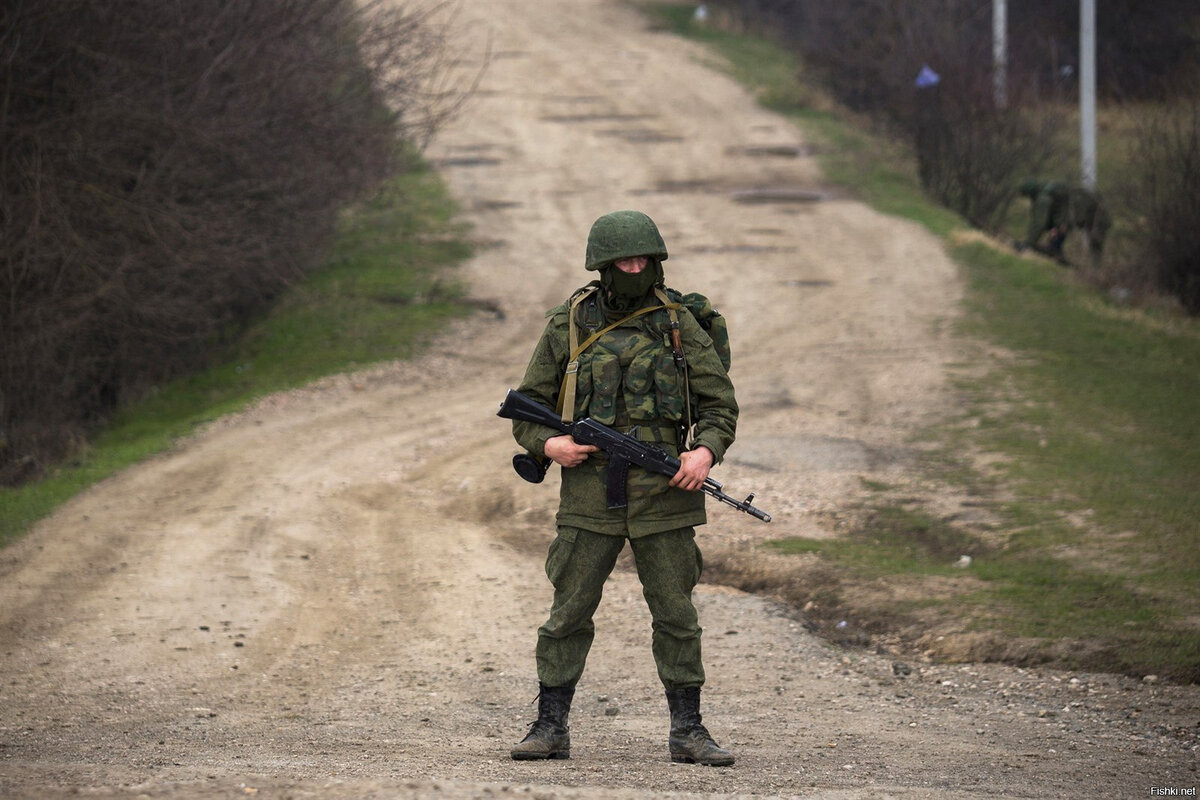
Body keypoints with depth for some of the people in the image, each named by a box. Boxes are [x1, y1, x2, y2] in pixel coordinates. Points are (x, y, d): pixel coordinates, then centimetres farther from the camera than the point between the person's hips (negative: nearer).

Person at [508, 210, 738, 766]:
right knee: (569, 613, 1)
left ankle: (687, 731, 10)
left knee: (676, 615, 3)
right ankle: (551, 728, 8)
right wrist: (547, 444, -9)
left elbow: (720, 403, 6)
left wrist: (706, 451, -13)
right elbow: (528, 404, 11)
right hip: (589, 493, 0)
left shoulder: (679, 325, 4)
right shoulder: (568, 326, 5)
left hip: (664, 494, 0)